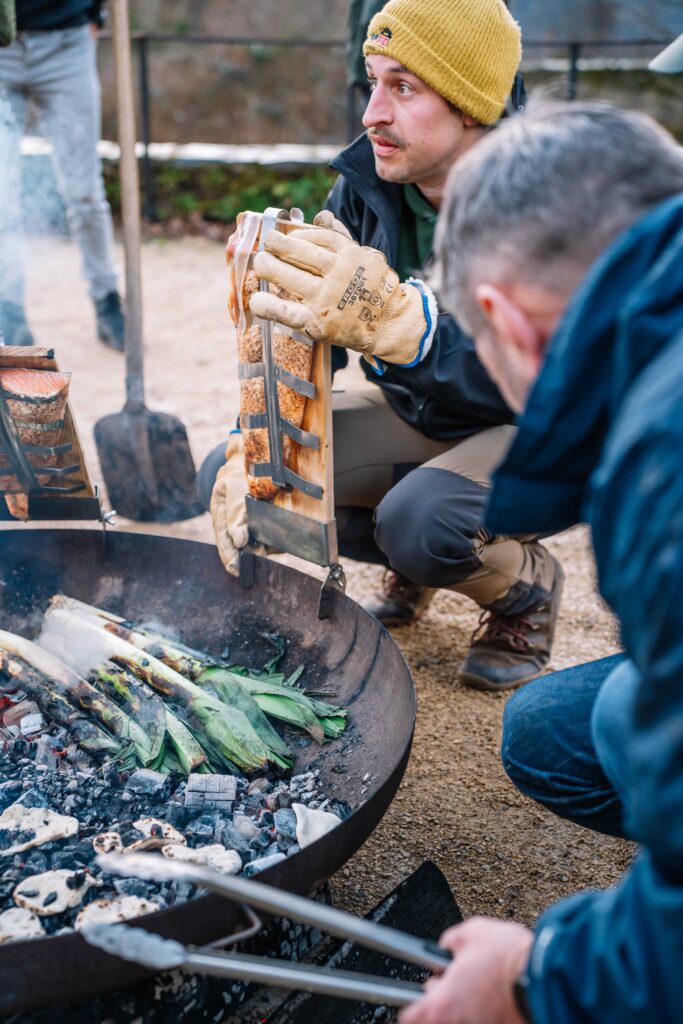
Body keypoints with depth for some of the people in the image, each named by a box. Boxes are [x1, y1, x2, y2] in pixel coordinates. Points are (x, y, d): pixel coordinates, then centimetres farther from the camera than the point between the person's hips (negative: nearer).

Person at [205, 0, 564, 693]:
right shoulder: (365, 181, -9)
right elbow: (307, 324, -8)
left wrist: (394, 322, -57)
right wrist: (253, 449, -25)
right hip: (416, 414, 6)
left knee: (421, 519, -37)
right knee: (226, 480, -10)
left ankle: (526, 584, 0)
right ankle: (413, 565, 14)